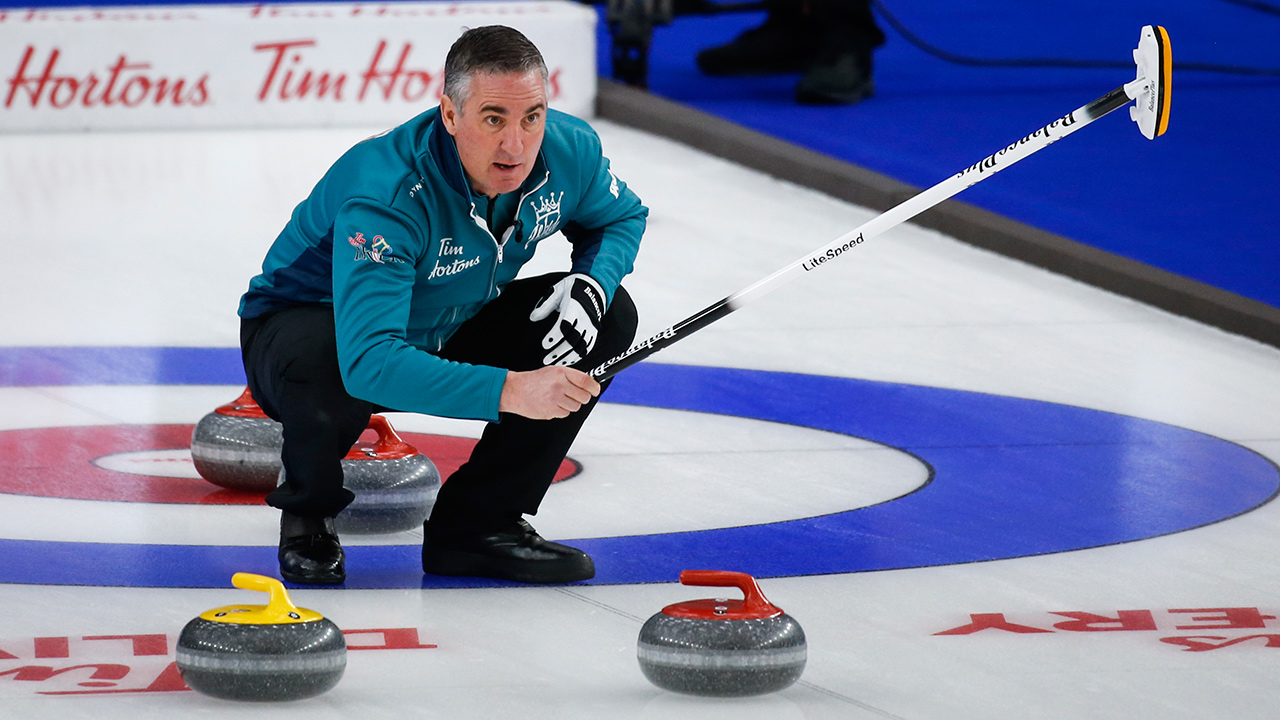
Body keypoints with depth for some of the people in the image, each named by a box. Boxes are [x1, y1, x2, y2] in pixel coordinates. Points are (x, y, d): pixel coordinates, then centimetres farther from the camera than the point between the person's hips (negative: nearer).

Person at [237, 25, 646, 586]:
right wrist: (508, 391, -58)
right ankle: (308, 518, -4)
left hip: (448, 337, 6)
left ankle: (479, 524, -2)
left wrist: (592, 284, -18)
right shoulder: (386, 196, -39)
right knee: (322, 375, -41)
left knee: (610, 318, -10)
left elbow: (621, 218, 6)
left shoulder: (569, 151, -19)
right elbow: (367, 360, -48)